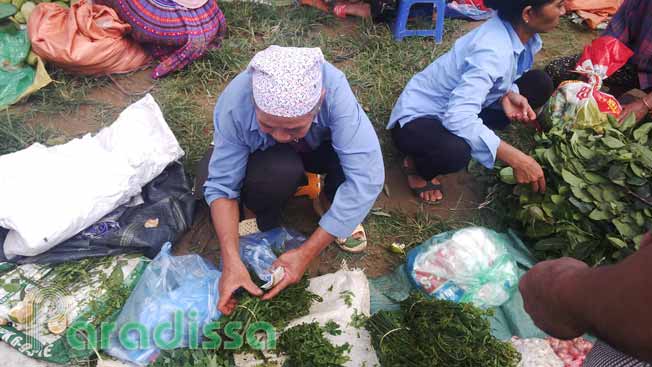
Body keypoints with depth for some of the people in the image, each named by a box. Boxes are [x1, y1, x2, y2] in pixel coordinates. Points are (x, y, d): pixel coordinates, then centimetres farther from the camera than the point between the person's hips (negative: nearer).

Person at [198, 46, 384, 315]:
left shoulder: (334, 89, -37)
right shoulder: (234, 104, -33)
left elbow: (366, 177, -40)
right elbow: (222, 186, -24)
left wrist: (306, 253, -39)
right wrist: (231, 261, -35)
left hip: (318, 148, 1)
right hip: (266, 157, 0)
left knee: (354, 159, -33)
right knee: (279, 172, -36)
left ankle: (339, 212, -1)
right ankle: (267, 224, -3)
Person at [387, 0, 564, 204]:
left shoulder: (518, 31, -8)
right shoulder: (493, 50, -33)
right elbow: (458, 117, -42)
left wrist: (509, 93, -16)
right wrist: (516, 158, -40)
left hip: (457, 103, 8)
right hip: (417, 117, -8)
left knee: (539, 85, -1)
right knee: (455, 152, -40)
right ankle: (418, 166, -4)